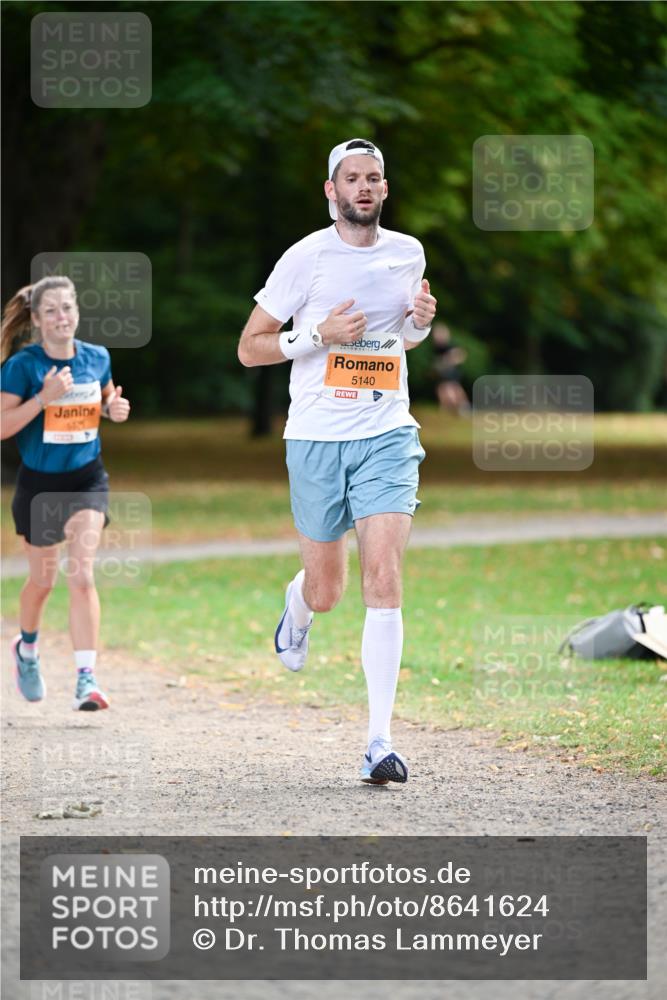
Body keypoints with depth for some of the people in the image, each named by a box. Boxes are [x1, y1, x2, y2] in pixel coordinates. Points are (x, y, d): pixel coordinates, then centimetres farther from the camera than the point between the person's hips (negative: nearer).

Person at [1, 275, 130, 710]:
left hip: (87, 479, 1)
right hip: (39, 482, -1)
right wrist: (43, 398, -30)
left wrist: (116, 408, -5)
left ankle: (87, 680, -18)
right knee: (43, 580, 14)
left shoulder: (97, 358, -2)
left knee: (82, 575, -15)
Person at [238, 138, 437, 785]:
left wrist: (422, 321, 2)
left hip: (387, 435, 1)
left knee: (383, 579, -14)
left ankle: (380, 741, -14)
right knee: (326, 591, 7)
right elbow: (249, 348, -1)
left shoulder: (407, 253, 8)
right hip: (316, 438, -1)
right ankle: (297, 605, 48)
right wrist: (319, 334, -16)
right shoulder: (306, 257, -4)